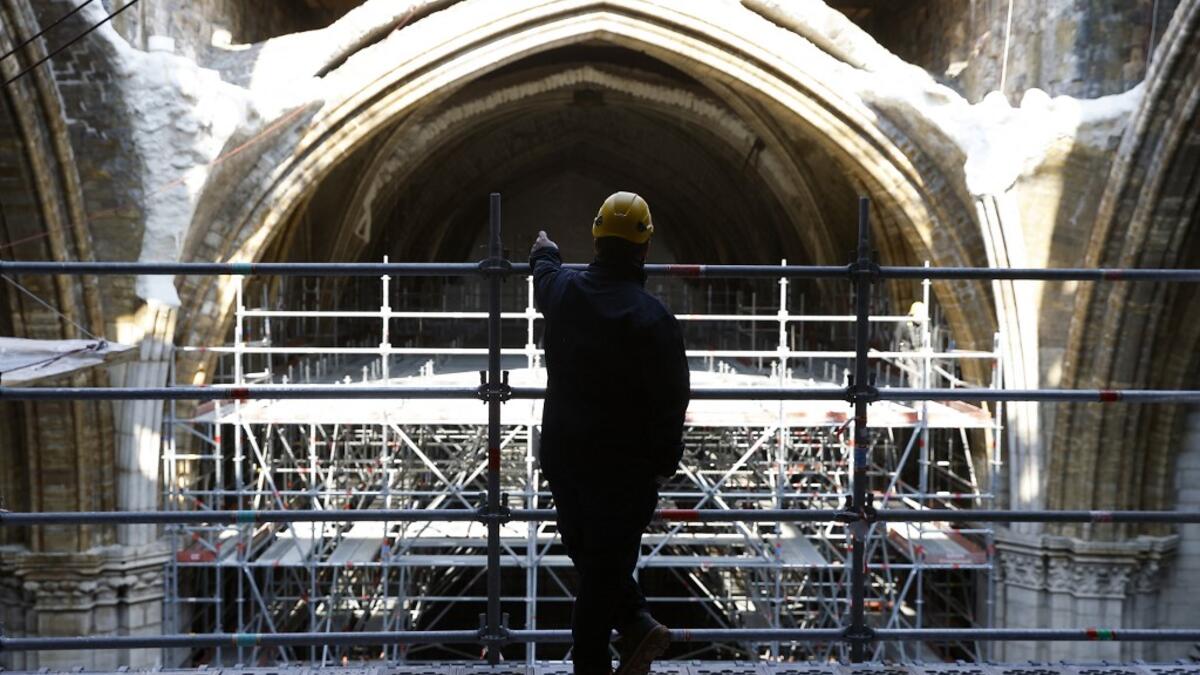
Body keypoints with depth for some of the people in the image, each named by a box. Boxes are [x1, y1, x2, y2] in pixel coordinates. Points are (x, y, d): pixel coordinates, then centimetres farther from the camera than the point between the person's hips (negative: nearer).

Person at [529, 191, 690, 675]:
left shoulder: (564, 290, -2)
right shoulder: (652, 317, -18)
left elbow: (544, 280, 26)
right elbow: (671, 401, -14)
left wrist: (545, 254, 49)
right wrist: (666, 460, 2)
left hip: (562, 454, 5)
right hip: (625, 465, -4)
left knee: (588, 552, 20)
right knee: (606, 562, 5)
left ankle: (635, 625, 13)